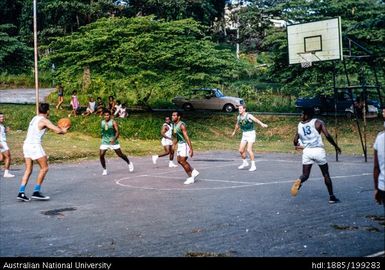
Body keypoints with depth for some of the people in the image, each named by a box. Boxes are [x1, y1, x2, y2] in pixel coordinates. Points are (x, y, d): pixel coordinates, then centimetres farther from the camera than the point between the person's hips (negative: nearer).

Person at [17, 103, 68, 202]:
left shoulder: (35, 118, 19)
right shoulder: (44, 120, -7)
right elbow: (57, 130, -12)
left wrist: (60, 129, 28)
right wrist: (64, 130, 9)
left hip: (26, 144, 8)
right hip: (35, 145, -8)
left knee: (28, 170, 10)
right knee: (44, 168, 2)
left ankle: (21, 192, 3)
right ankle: (36, 192, -1)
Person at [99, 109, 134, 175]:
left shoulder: (113, 122, -13)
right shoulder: (102, 123, 4)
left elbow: (117, 132, -21)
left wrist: (114, 139, -35)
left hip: (113, 141, -4)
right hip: (105, 141, 4)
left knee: (120, 154, 5)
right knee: (101, 155, -10)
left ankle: (129, 163, 30)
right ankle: (104, 169, 6)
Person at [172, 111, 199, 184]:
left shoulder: (181, 125, -21)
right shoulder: (174, 125, 7)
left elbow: (186, 137, -25)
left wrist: (191, 149, -29)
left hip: (184, 144, -9)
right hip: (180, 144, 9)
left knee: (183, 161, -8)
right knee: (179, 160, 12)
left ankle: (191, 178, 5)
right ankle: (194, 172, 24)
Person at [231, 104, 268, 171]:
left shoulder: (248, 116, -18)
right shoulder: (239, 117, 4)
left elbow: (256, 120, -37)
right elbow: (237, 124, 25)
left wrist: (262, 124, -57)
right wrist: (234, 132, 41)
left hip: (251, 134, -7)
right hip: (244, 134, 7)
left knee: (249, 149, -18)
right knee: (241, 150, 5)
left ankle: (253, 166, -8)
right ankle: (245, 163, 29)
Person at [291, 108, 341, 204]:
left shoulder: (300, 125, 8)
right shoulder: (318, 123, 0)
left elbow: (295, 140, 9)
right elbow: (327, 135, -9)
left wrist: (297, 146, 33)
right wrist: (336, 146, 3)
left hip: (307, 151, 2)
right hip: (318, 150, -1)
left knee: (305, 174, 8)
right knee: (326, 174, 13)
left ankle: (299, 181, -27)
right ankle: (331, 197, 15)